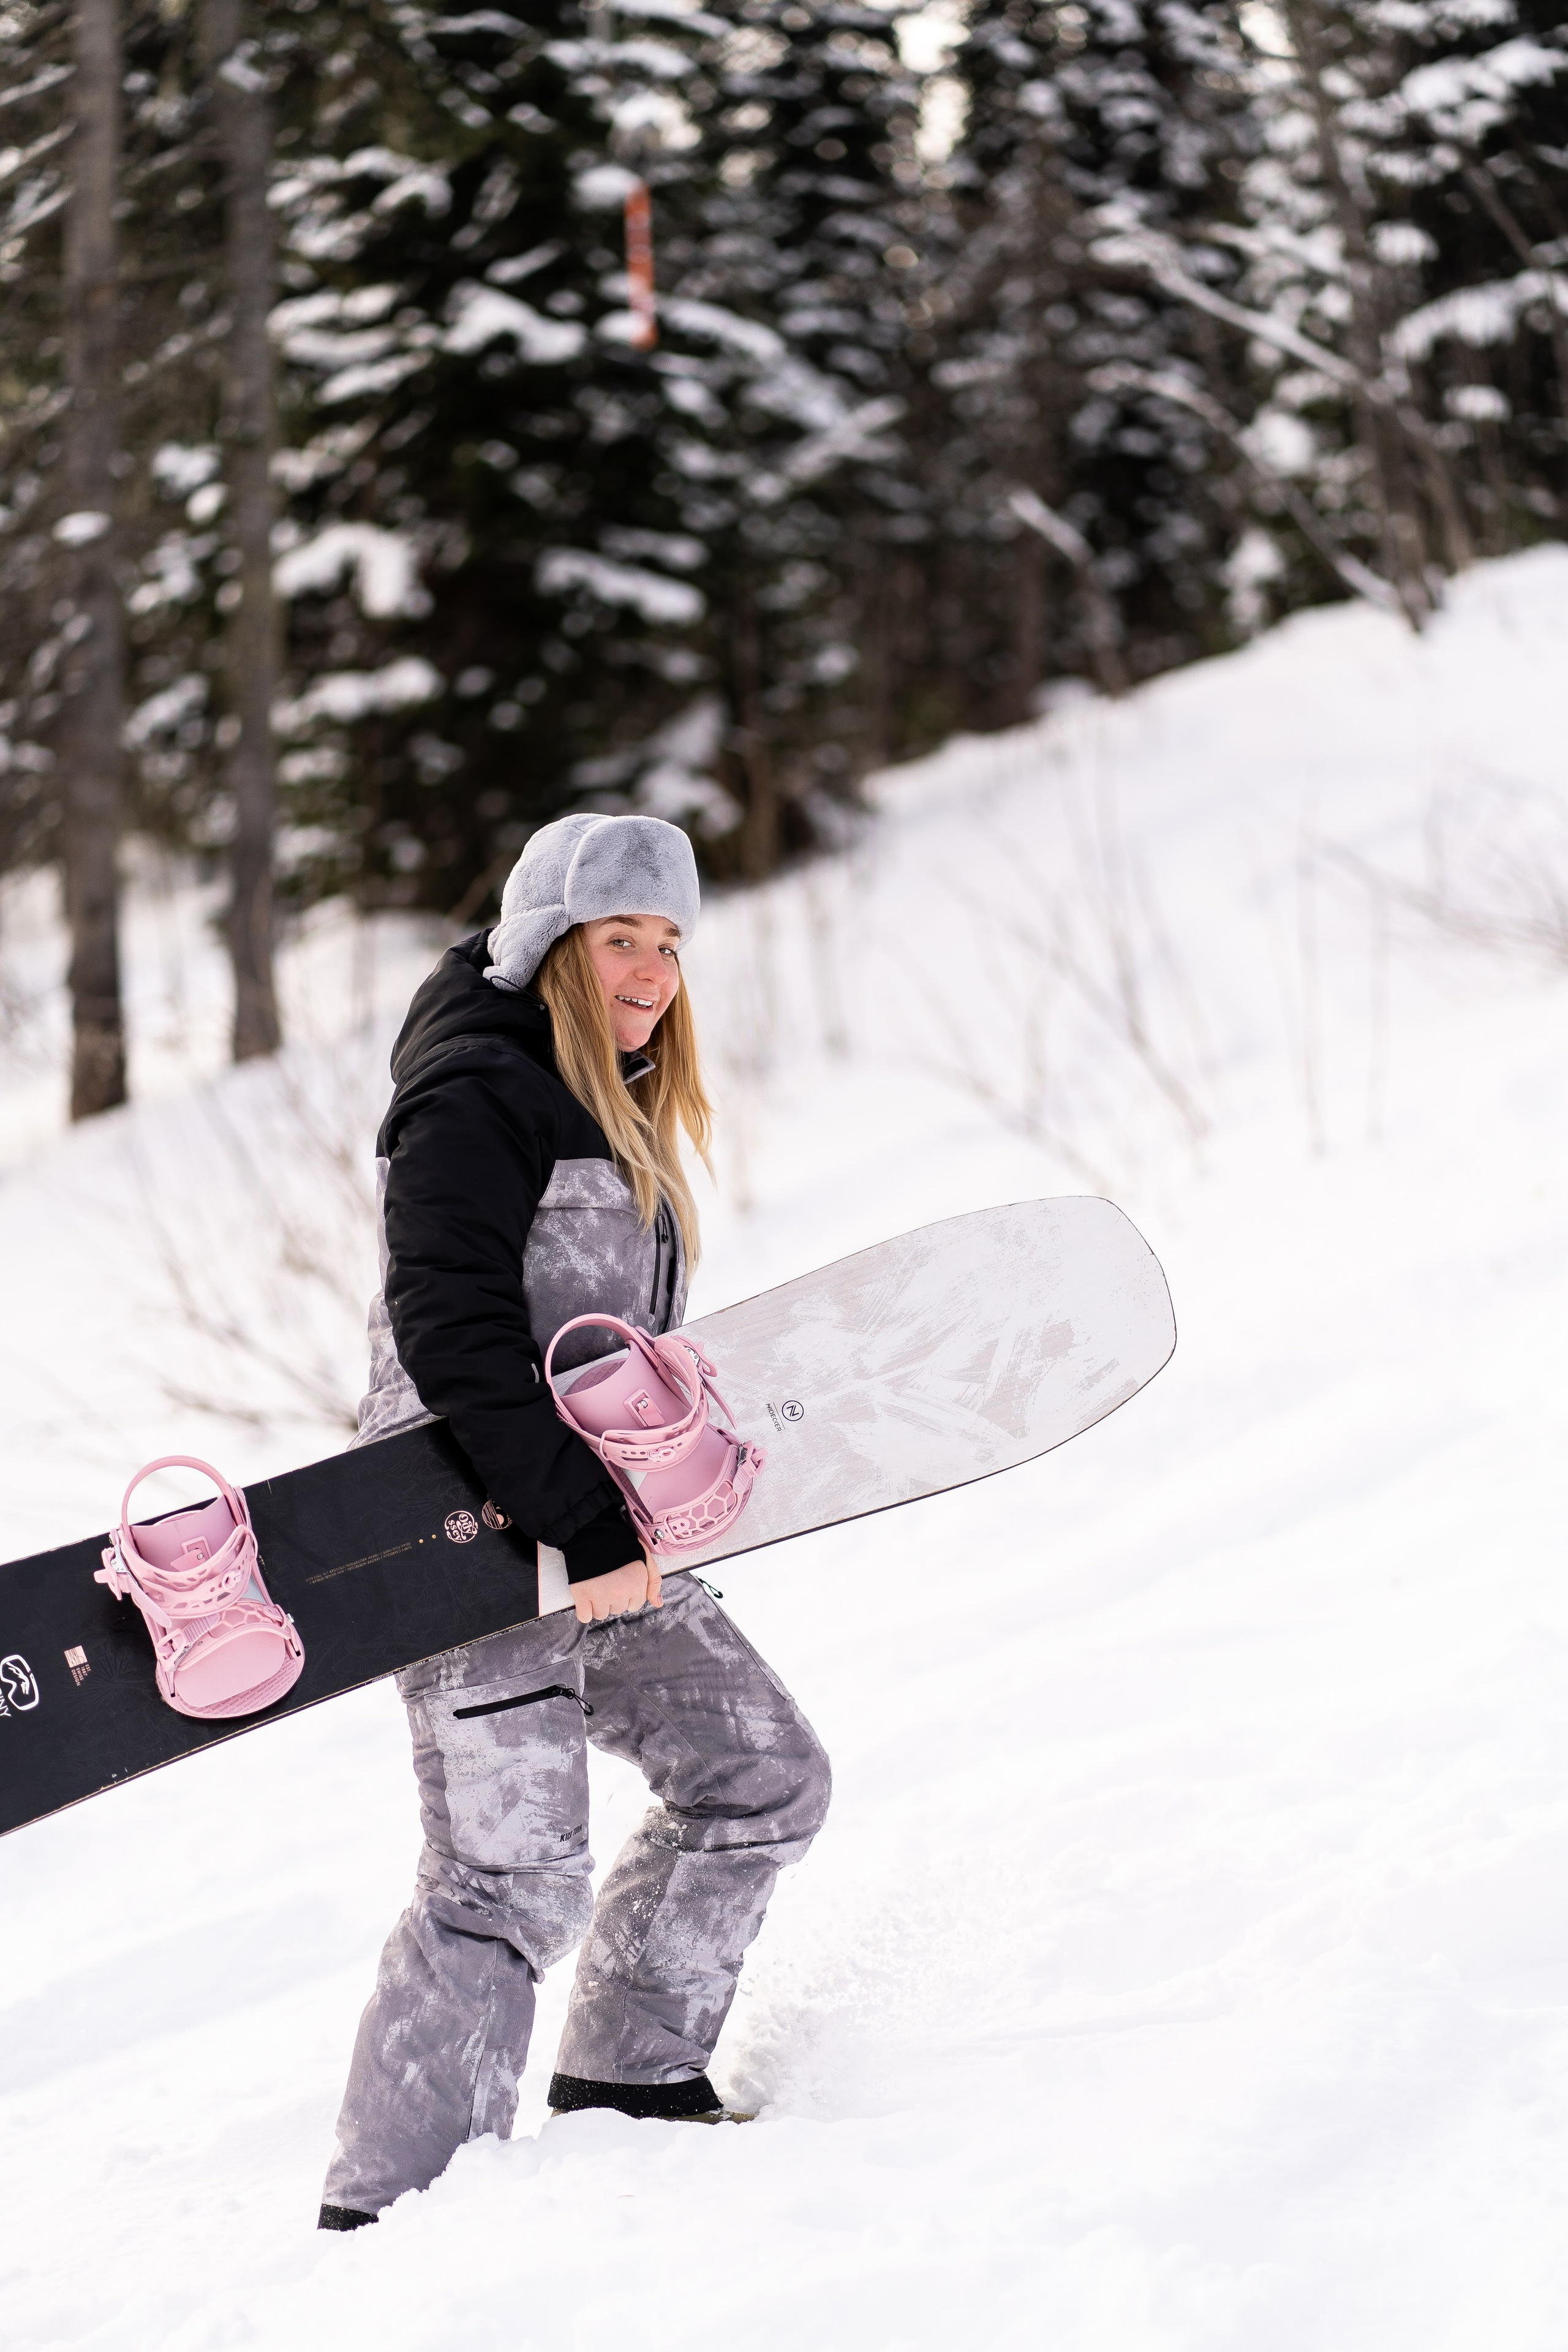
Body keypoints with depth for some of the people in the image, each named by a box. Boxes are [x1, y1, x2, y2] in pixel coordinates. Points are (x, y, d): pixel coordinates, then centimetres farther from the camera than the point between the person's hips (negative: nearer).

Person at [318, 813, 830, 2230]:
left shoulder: (613, 1114, 17)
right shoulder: (479, 1099, -13)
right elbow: (455, 1333, -23)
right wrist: (581, 1527, -25)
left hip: (604, 1534, 10)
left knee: (764, 1777, 11)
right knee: (513, 1877, -13)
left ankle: (627, 2076, 24)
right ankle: (390, 2208, -5)